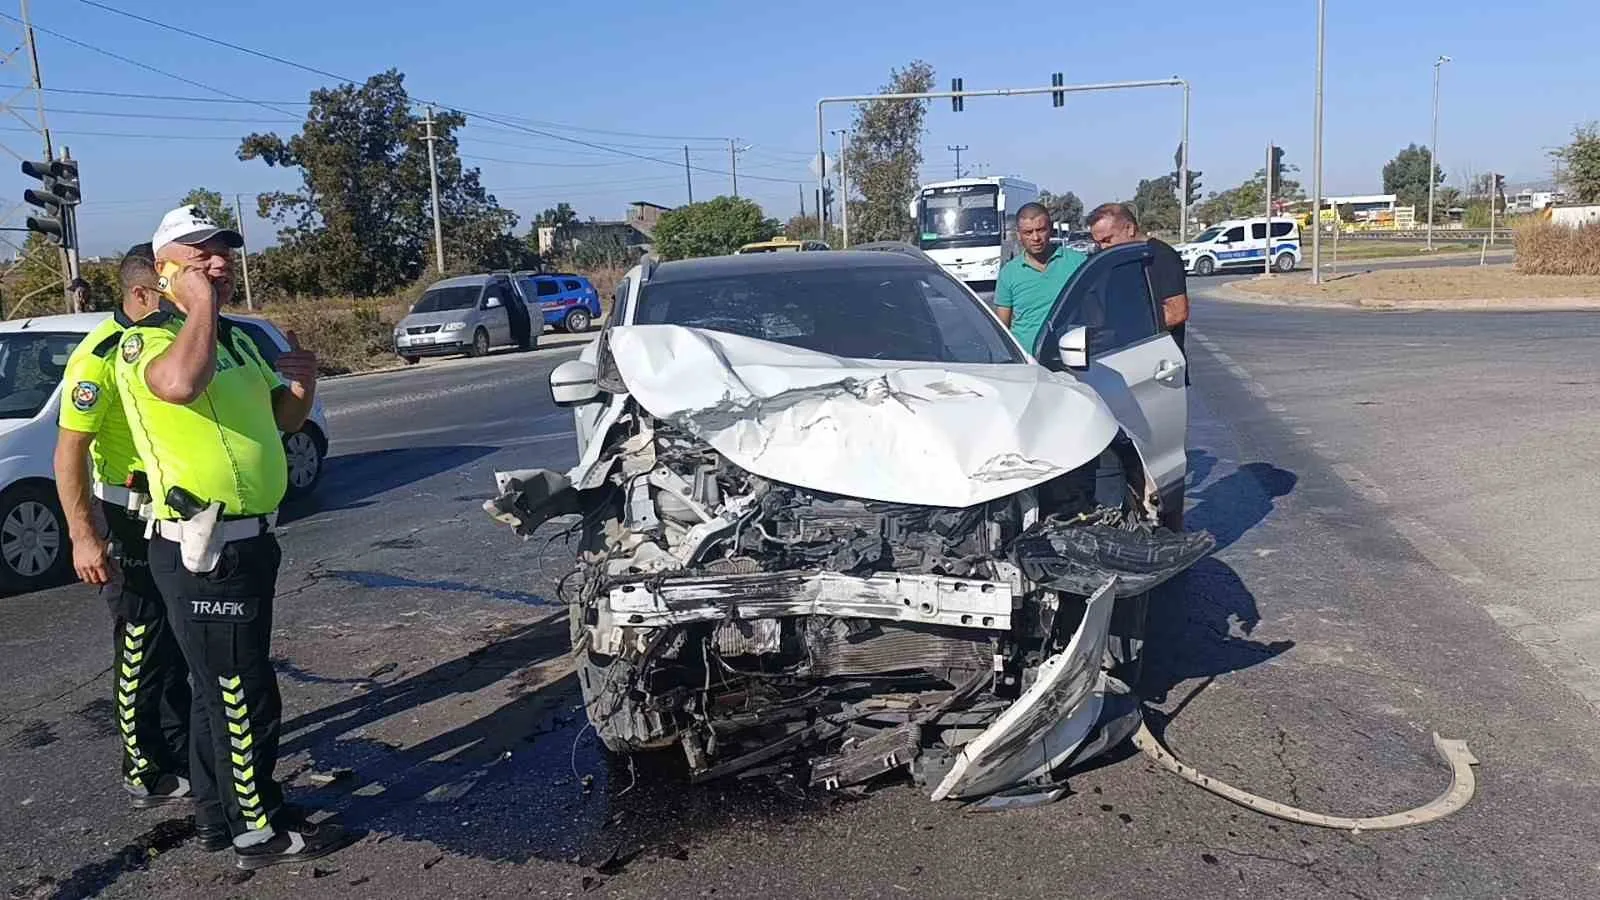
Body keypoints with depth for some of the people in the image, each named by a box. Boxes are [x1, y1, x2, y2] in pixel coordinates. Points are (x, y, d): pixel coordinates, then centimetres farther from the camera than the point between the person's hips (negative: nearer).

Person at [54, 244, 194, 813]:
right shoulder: (101, 355, -18)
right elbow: (69, 450, -20)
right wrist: (82, 535, -25)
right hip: (130, 525, -8)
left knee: (178, 643, 18)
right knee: (142, 649, 2)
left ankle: (182, 751, 32)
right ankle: (146, 775, 15)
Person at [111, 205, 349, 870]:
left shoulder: (237, 339, 15)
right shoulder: (146, 340, -13)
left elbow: (285, 418, 20)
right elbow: (182, 383, -38)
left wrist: (303, 379, -1)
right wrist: (200, 306, -24)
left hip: (248, 539, 10)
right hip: (203, 551, -9)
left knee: (223, 688, 21)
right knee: (245, 698, -2)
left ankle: (218, 805, 36)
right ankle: (260, 830, 11)